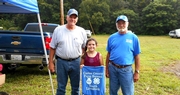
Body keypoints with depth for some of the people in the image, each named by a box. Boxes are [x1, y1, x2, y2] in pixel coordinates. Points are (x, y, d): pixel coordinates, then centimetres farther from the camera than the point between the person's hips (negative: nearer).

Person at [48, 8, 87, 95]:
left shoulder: (82, 31, 0)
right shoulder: (58, 30, -3)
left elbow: (84, 48, 8)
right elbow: (52, 48, 1)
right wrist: (51, 62, 0)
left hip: (76, 62, 1)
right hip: (61, 62, -1)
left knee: (76, 87, 14)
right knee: (61, 87, 10)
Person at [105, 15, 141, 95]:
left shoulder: (133, 37, -3)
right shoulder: (112, 37, 4)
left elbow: (137, 56, -1)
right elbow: (108, 54, 9)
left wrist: (137, 72, -4)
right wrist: (107, 69, 7)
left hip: (126, 70, -2)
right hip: (113, 68, 3)